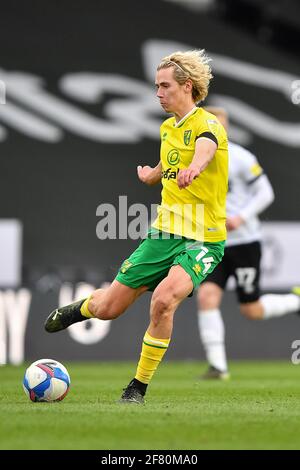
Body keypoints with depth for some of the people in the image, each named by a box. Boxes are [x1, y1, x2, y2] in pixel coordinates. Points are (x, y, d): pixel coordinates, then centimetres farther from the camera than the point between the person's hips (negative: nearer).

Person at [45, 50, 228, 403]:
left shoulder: (206, 124, -16)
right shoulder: (167, 127, 9)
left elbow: (205, 147, -42)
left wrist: (194, 166, -64)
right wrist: (151, 175, 50)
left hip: (202, 240, -6)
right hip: (164, 231, 6)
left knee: (163, 300, -31)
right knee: (108, 308, 7)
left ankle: (139, 387, -11)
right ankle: (81, 308, 46)